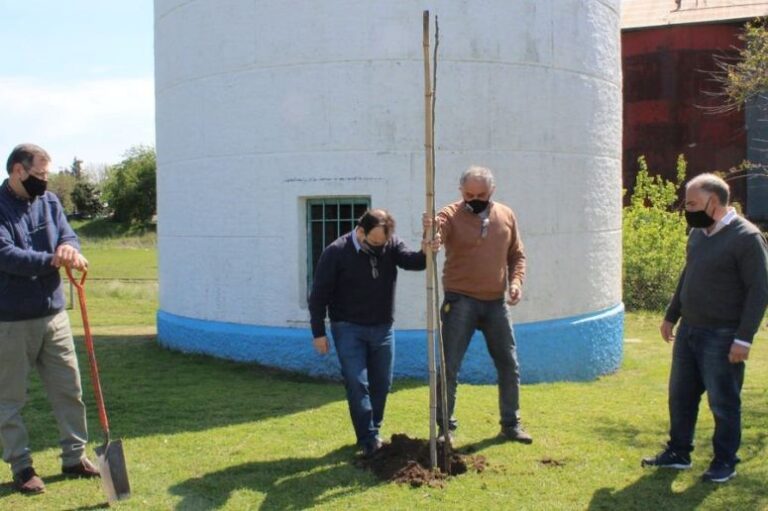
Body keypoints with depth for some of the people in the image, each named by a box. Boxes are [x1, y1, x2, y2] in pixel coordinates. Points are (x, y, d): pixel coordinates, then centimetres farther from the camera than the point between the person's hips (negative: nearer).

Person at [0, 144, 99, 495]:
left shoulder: (48, 201, 8)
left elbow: (68, 235, 1)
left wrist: (68, 247, -22)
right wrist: (51, 260, -27)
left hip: (53, 314, 6)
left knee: (69, 390, 12)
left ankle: (74, 457, 25)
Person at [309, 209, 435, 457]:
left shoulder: (391, 245, -5)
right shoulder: (336, 252, -15)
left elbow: (413, 261, -20)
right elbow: (319, 294, -10)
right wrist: (319, 333, -10)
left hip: (382, 328, 4)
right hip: (349, 329, -4)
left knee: (381, 383, 11)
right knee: (357, 384, -7)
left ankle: (372, 432, 28)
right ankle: (369, 441, 0)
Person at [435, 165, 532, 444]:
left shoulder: (506, 215, 5)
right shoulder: (451, 215, -7)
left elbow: (516, 255, 13)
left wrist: (516, 280, -4)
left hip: (496, 302, 4)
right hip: (460, 302, -4)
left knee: (509, 365, 11)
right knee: (449, 367, 0)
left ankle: (511, 423, 26)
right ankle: (445, 425, 14)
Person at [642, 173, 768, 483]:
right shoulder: (697, 233, 8)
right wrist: (671, 316, 21)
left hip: (722, 337, -7)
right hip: (688, 330, 8)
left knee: (723, 402, 5)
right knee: (680, 395, 15)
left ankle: (725, 462, 21)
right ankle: (678, 453, 30)